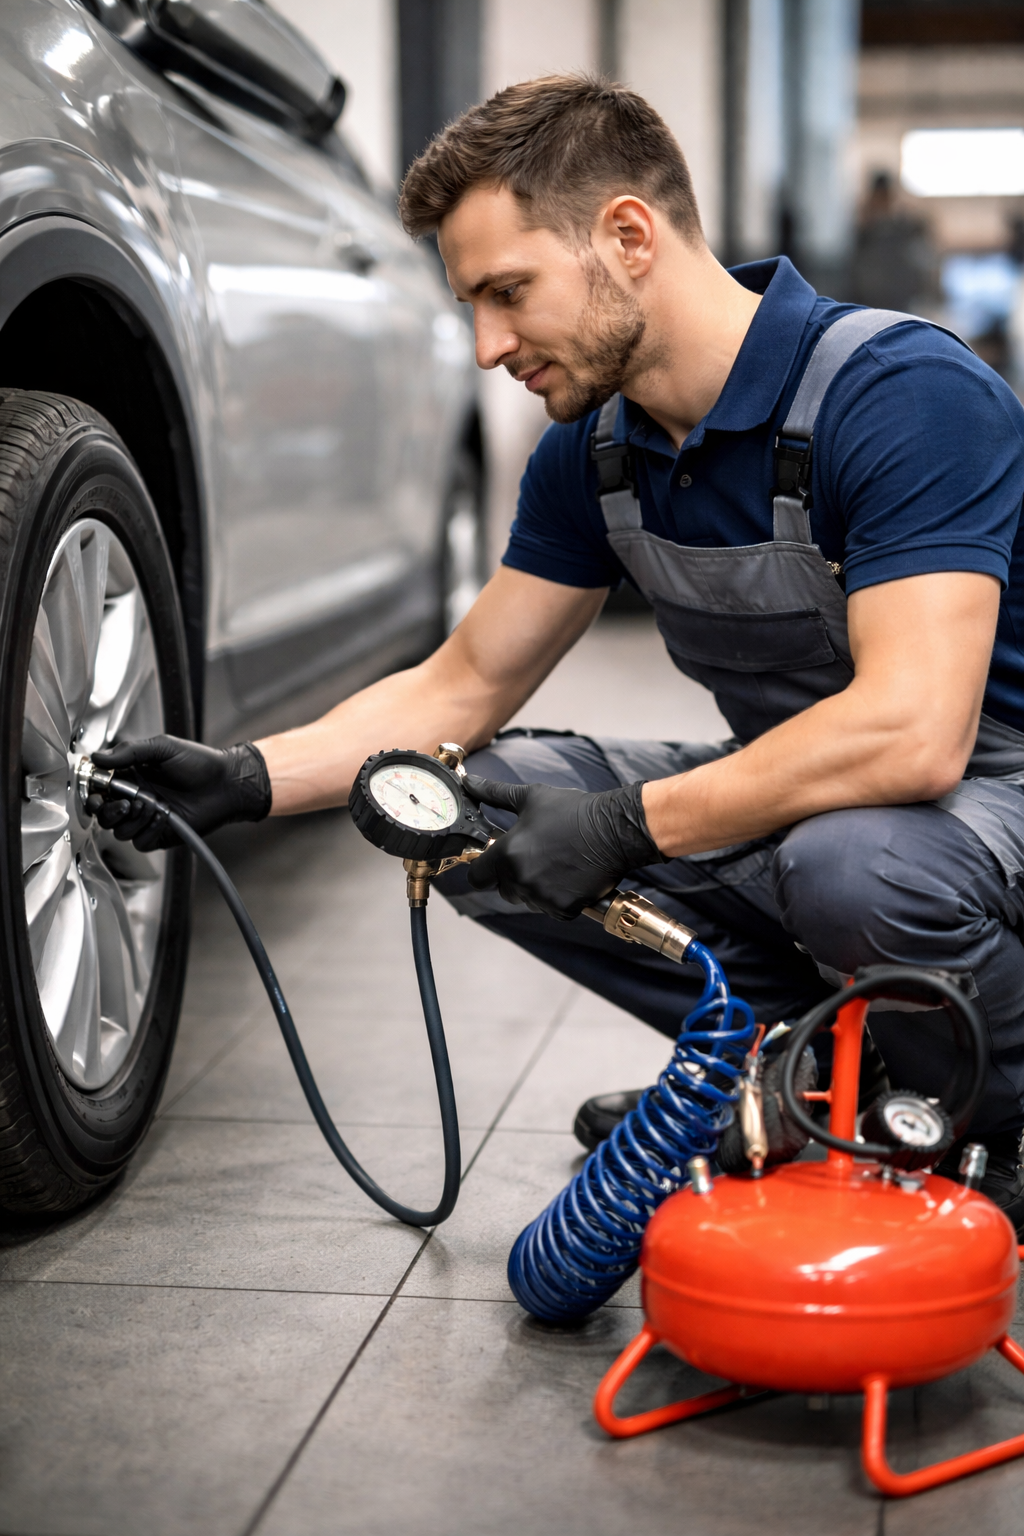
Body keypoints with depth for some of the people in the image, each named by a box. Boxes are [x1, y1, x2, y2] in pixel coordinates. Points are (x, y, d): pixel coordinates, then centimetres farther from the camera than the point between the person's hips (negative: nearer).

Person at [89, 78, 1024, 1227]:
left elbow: (911, 732, -35)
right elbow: (465, 685, 7)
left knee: (858, 859, -40)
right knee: (464, 807, -5)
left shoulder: (904, 393, -25)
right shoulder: (596, 447, -1)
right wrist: (245, 778, -6)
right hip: (788, 791, 7)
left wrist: (622, 828, -29)